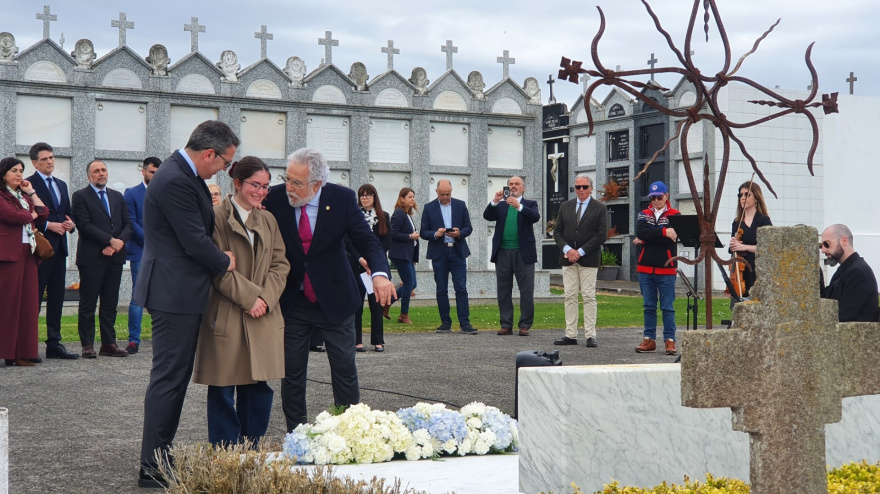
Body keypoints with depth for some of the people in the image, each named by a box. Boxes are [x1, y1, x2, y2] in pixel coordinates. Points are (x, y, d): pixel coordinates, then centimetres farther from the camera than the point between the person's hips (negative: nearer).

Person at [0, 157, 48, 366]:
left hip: (28, 251, 8)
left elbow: (43, 213, 14)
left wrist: (31, 192, 11)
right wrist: (31, 215, 2)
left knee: (27, 301, 3)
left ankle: (22, 351, 5)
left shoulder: (24, 195, 22)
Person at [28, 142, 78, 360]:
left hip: (59, 247, 7)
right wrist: (48, 225, -18)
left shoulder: (61, 185, 19)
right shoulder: (28, 184, -5)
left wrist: (70, 224, 3)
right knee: (34, 297, -5)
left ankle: (54, 344, 13)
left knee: (57, 297, 9)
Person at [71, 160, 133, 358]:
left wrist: (119, 242, -9)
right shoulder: (80, 196, 0)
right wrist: (111, 241, -16)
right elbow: (84, 225, -11)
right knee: (88, 304, -1)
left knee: (110, 304, 6)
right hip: (92, 258, -5)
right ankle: (87, 345, 3)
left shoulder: (117, 197, 17)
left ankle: (109, 344, 9)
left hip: (115, 256, 5)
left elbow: (127, 224, 11)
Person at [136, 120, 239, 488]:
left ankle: (161, 456, 24)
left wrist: (217, 257, 4)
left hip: (180, 292, 11)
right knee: (168, 379, -5)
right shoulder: (175, 181, -21)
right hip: (174, 294, -11)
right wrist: (225, 262, -3)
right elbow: (195, 242, -20)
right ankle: (153, 468, 1)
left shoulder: (182, 174, 12)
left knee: (175, 377, 16)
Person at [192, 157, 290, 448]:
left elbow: (280, 265, 10)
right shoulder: (218, 218, -6)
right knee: (223, 390, 1)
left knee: (258, 388, 8)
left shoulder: (268, 221, 14)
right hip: (225, 317, -5)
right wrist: (250, 297, -14)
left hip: (263, 319, 6)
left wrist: (266, 298, -6)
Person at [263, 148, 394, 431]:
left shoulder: (342, 199, -11)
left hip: (335, 299, -1)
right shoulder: (276, 198, -9)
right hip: (292, 300, 1)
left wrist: (380, 273, -32)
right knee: (291, 371, 6)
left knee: (345, 369, 5)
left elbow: (367, 241, -13)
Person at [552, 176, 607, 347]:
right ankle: (570, 335, 5)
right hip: (568, 258, 3)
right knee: (570, 297, 3)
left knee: (589, 297, -3)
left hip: (589, 259, -3)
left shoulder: (600, 208, 1)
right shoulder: (565, 206, 13)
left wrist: (580, 251, -12)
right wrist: (567, 249, -8)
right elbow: (557, 231, 9)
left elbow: (601, 235, -6)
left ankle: (590, 336, -1)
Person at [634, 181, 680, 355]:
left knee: (667, 307, -1)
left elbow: (671, 239, -12)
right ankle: (649, 339, 13)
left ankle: (670, 340, 4)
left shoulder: (674, 215, 2)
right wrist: (663, 232, -19)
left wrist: (646, 240, -9)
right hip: (646, 268, 3)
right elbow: (640, 232, -9)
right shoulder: (644, 215, 12)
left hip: (666, 269, -3)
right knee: (649, 306, 8)